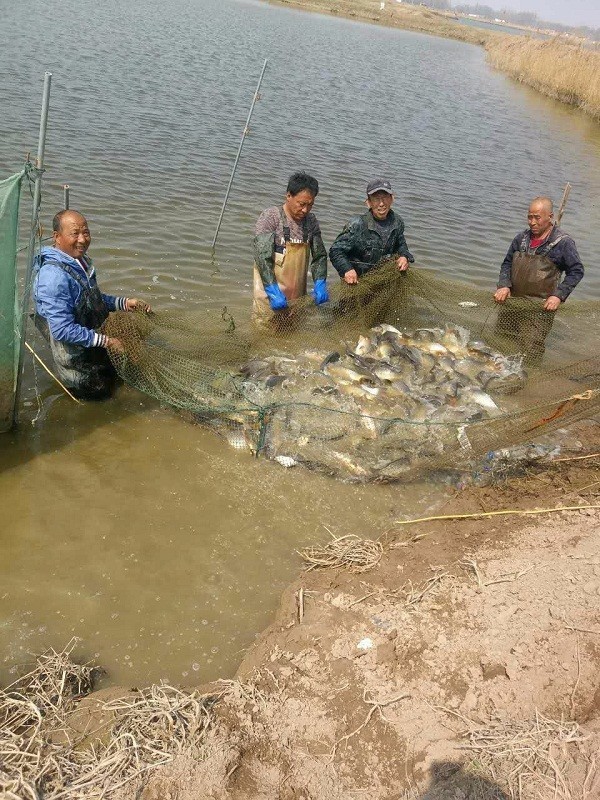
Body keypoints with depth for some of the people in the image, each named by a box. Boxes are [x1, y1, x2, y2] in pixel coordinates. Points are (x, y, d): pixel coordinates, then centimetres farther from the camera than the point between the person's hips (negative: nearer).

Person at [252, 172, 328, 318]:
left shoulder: (311, 220, 7)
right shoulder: (270, 217, -10)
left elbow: (319, 256, 9)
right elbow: (262, 257, -17)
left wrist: (320, 284, -9)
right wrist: (273, 292, -26)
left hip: (298, 297, 5)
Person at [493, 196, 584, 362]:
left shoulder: (563, 242, -7)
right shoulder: (521, 238, 6)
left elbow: (576, 271, -4)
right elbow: (507, 263, 13)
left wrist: (559, 295, -15)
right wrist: (504, 285, -6)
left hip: (539, 308, -5)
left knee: (528, 354, -8)